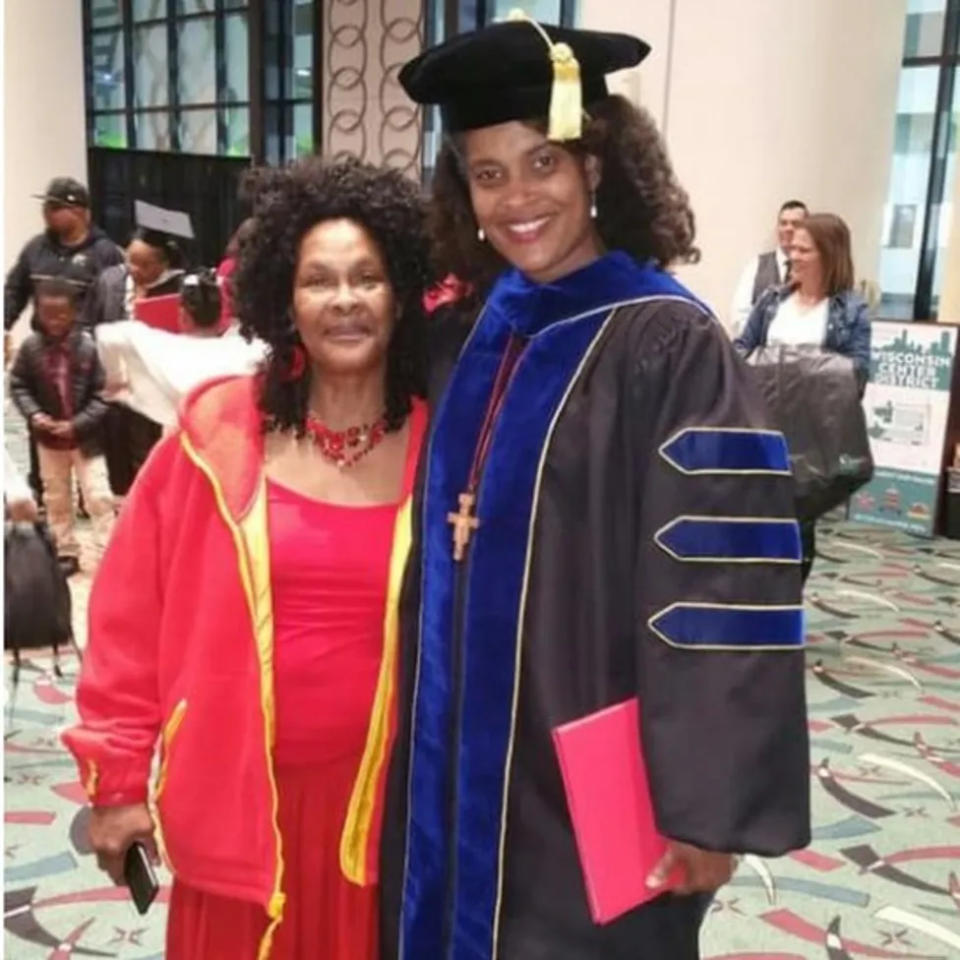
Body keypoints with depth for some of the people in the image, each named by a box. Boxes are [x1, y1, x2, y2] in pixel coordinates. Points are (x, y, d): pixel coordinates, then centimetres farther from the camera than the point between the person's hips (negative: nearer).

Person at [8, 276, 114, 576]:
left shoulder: (88, 346, -17)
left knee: (98, 498, -4)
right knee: (56, 499, 15)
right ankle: (66, 553, 29)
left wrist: (77, 424, -19)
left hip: (86, 437, -3)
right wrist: (33, 414, -15)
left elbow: (102, 394, -13)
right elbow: (18, 385, 1)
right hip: (47, 438, 4)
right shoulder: (31, 346, -9)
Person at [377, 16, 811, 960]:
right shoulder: (470, 340, 4)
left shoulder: (670, 345, -16)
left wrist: (705, 805, -17)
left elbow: (726, 594, -18)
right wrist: (422, 735, 14)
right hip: (458, 760, 6)